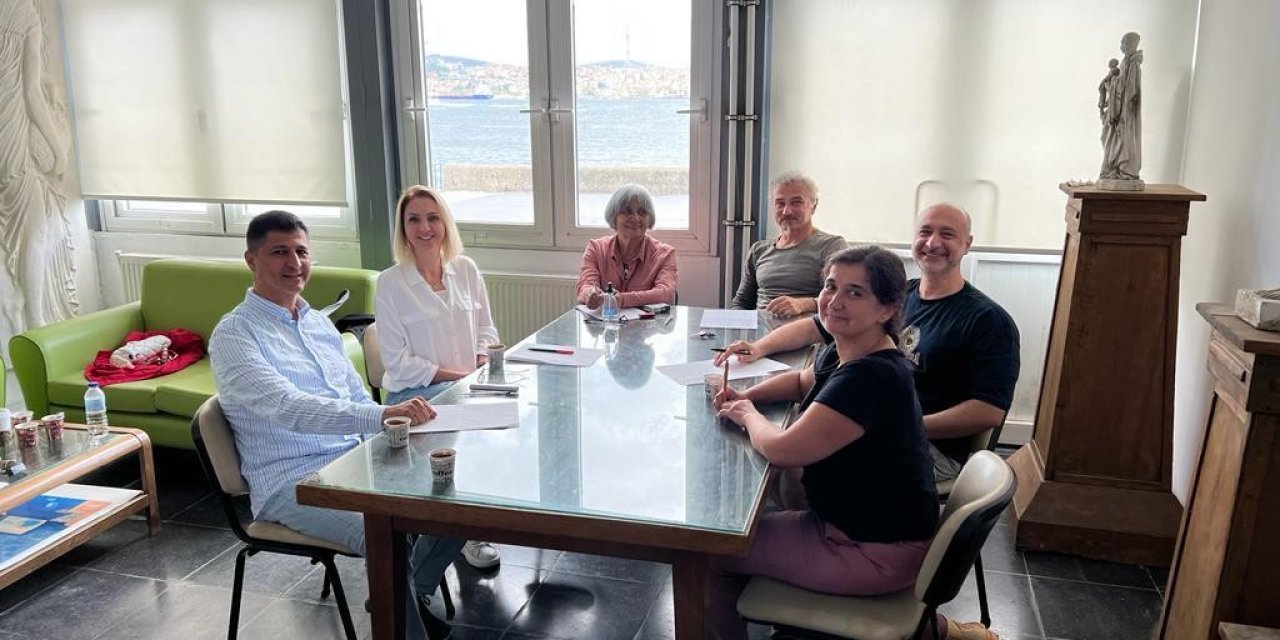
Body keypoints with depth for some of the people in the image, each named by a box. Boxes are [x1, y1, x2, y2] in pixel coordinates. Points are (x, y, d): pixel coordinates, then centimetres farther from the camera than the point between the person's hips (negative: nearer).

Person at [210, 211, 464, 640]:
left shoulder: (319, 322, 14)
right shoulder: (234, 335, -11)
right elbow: (288, 408, -28)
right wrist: (382, 414, -42)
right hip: (293, 483, -7)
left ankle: (408, 597, 17)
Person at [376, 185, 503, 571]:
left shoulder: (466, 270, 8)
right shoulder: (390, 283, -5)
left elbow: (486, 329, 16)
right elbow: (398, 362, -8)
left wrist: (483, 365, -5)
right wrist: (458, 376, -14)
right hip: (414, 394, -4)